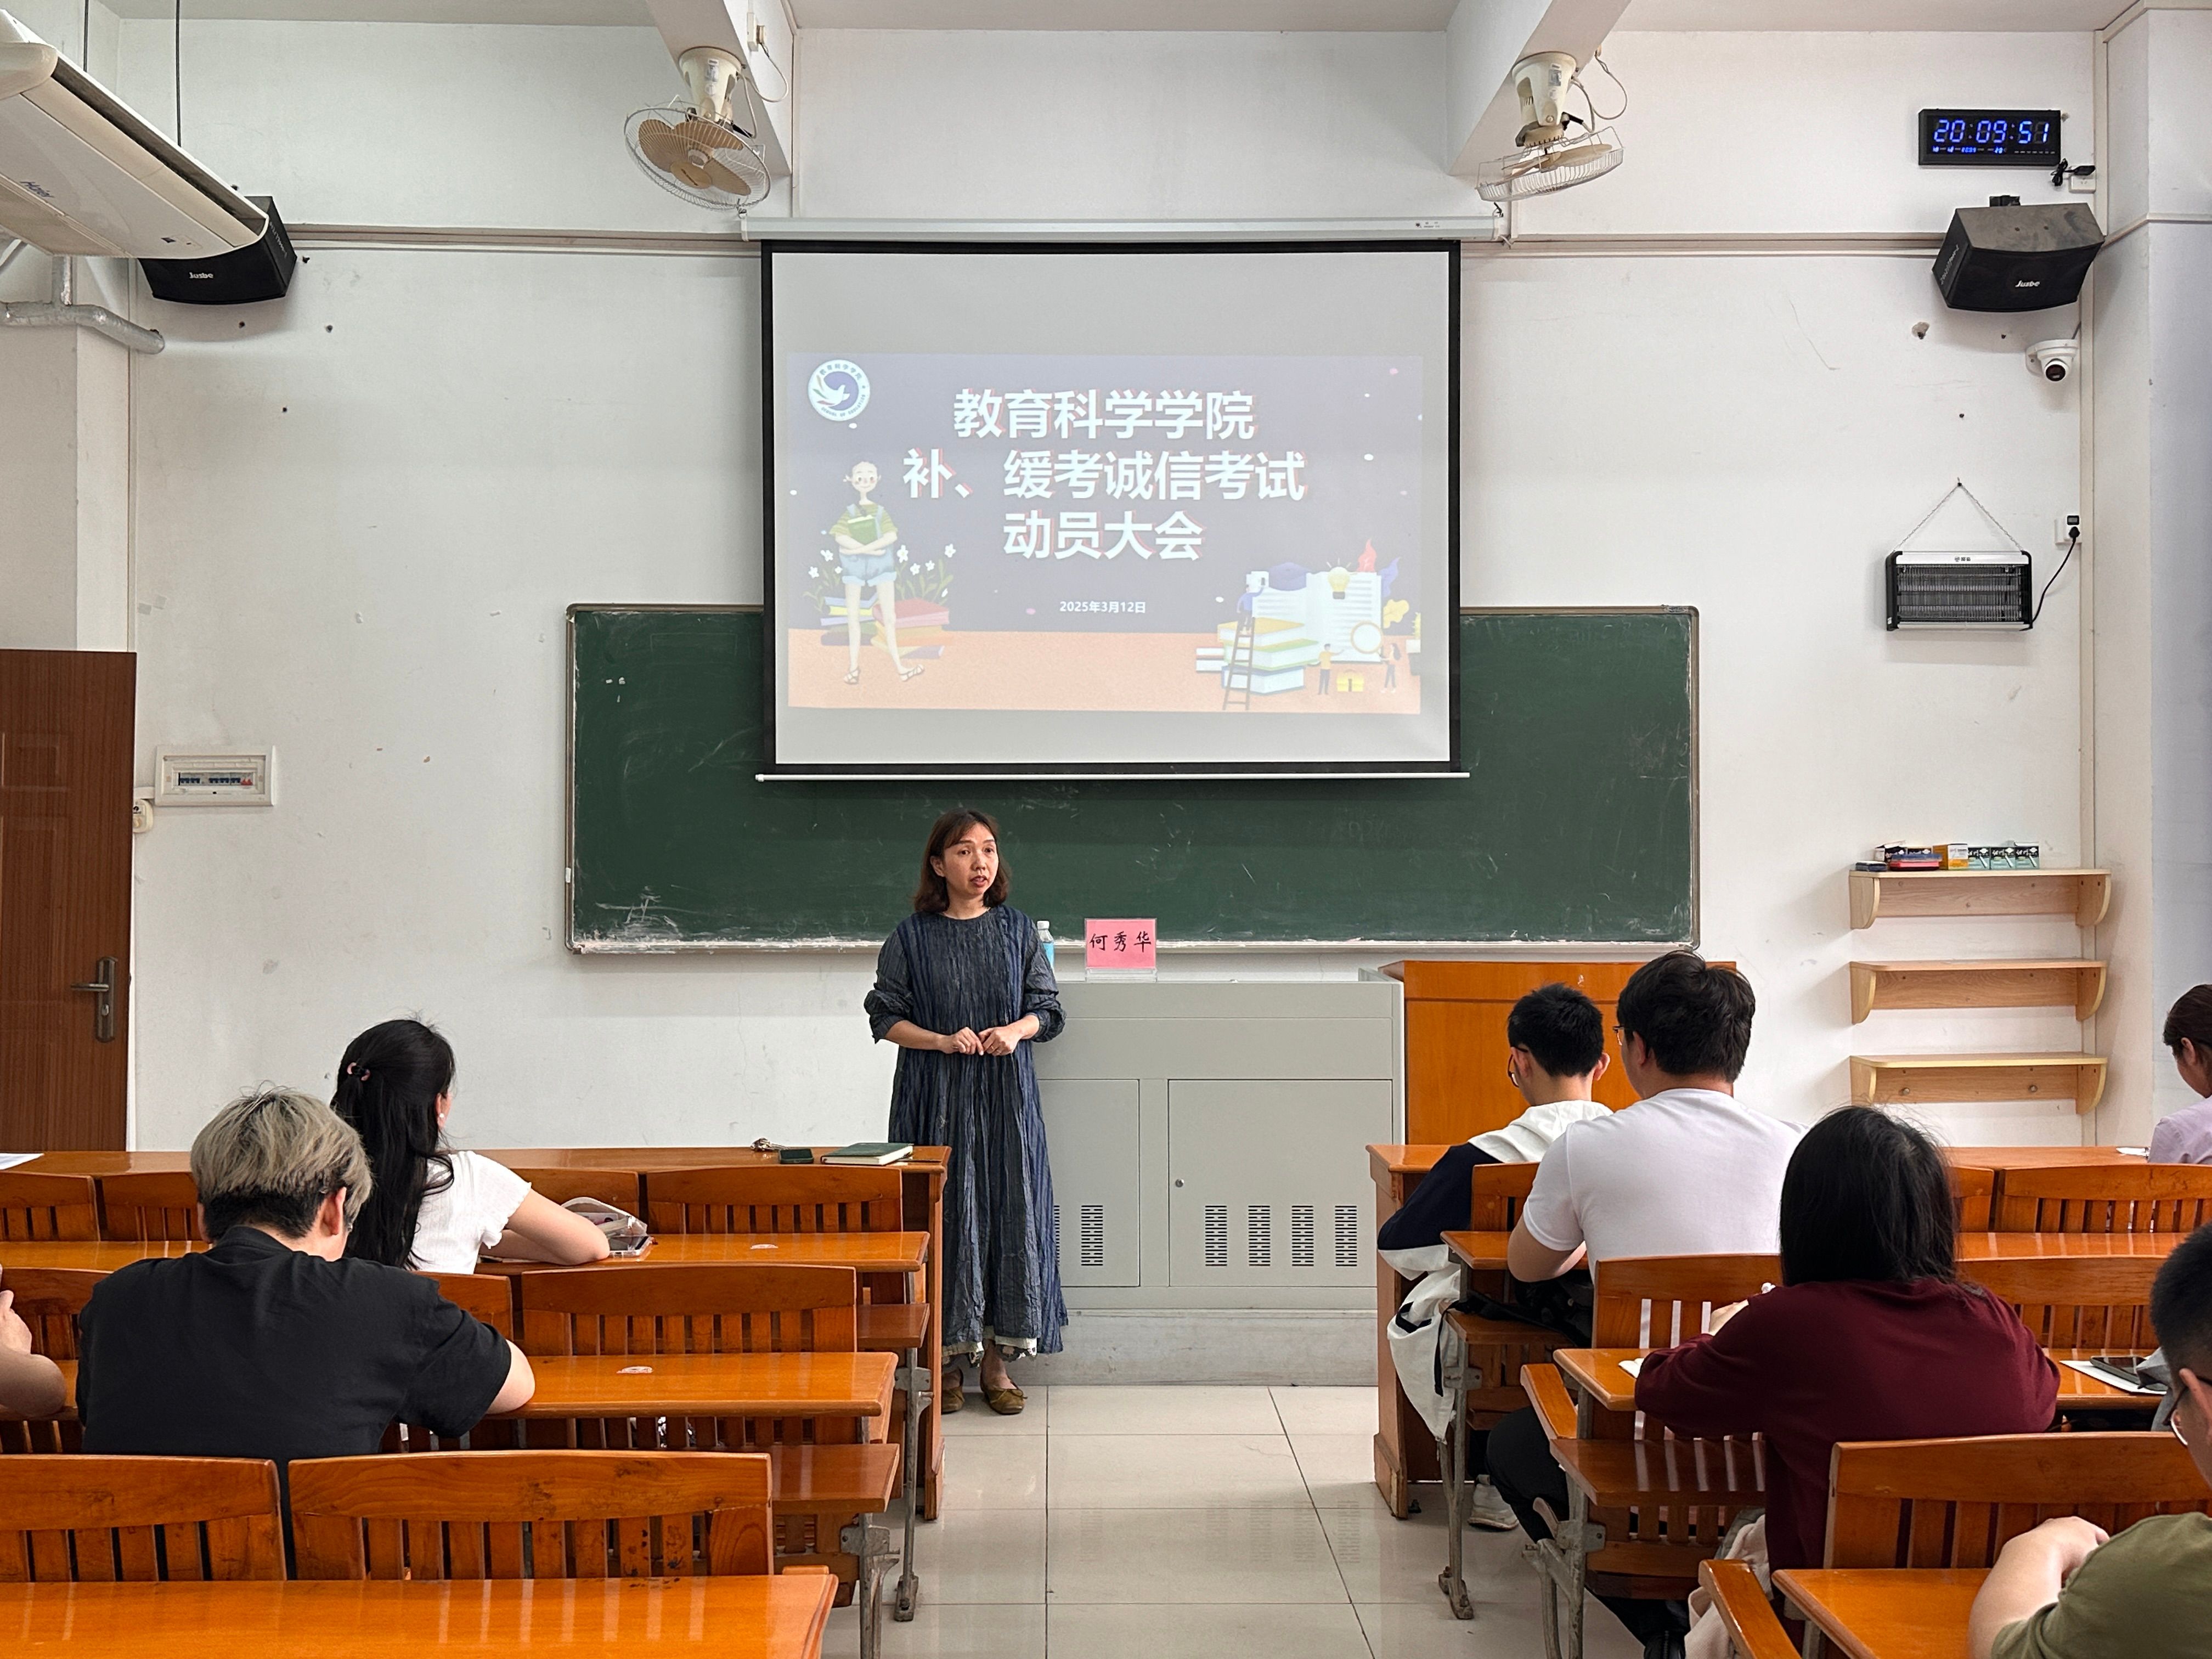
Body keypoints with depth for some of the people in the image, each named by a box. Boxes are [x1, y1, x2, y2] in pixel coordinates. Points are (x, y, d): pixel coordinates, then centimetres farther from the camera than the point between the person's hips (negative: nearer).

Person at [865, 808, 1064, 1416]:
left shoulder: (1018, 930, 6)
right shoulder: (911, 938, 1)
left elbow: (1048, 1008, 8)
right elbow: (885, 1017, 2)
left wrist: (1016, 1030, -13)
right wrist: (943, 1040, -13)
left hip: (1005, 1096, 2)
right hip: (935, 1097, -2)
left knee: (1008, 1212, 1)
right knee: (943, 1213, -2)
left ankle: (996, 1360, 12)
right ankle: (946, 1359, 10)